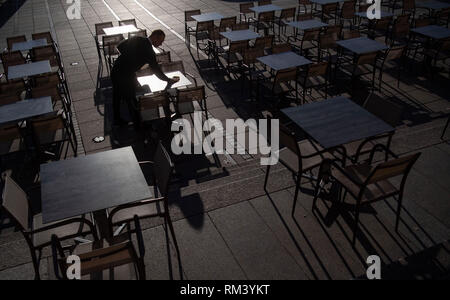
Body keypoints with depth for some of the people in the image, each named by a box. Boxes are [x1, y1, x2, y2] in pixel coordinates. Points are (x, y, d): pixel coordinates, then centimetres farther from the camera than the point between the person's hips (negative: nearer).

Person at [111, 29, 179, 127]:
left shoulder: (136, 39, 1)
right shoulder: (149, 52, -18)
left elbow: (119, 47, 11)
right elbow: (156, 71, -11)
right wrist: (169, 80, 3)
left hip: (115, 71, 8)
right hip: (125, 77, -8)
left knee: (116, 97, 23)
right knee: (131, 101, 10)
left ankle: (117, 119, 41)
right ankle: (138, 123, 27)